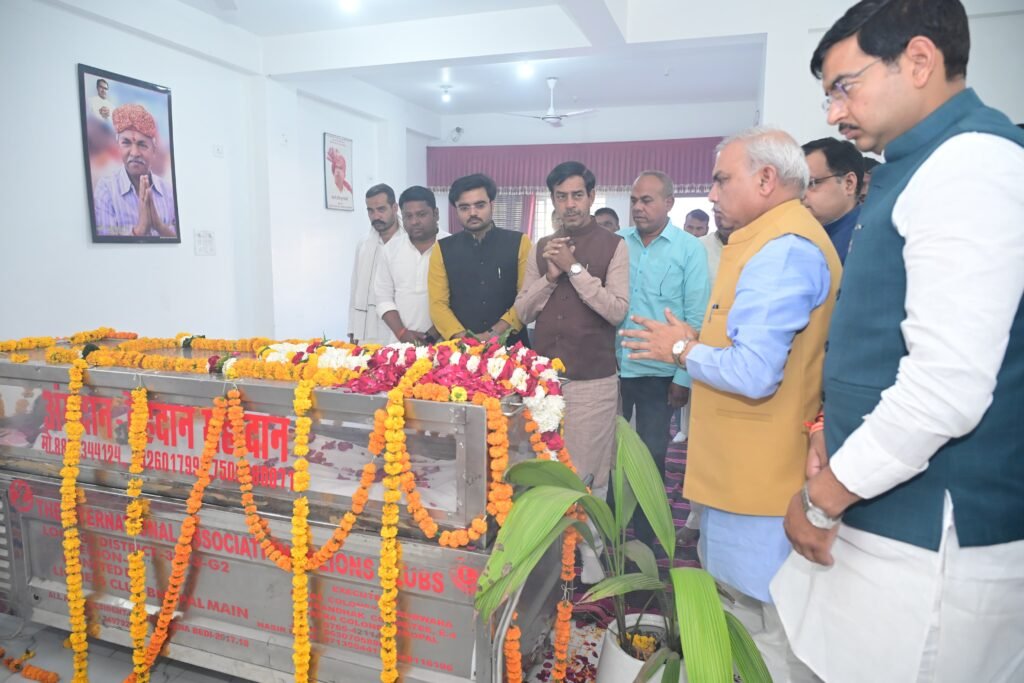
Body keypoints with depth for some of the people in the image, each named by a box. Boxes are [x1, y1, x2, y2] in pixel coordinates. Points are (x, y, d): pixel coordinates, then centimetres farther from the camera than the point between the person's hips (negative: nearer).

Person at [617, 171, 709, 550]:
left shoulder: (689, 249, -6)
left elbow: (696, 317, -7)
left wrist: (684, 375, -9)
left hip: (658, 374, -2)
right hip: (611, 367, 3)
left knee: (651, 457, 11)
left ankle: (643, 539, 28)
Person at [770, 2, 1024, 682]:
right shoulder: (922, 168, 15)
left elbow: (948, 385, -25)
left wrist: (824, 496, -13)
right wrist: (836, 453, 12)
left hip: (928, 541, -9)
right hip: (887, 515, 9)